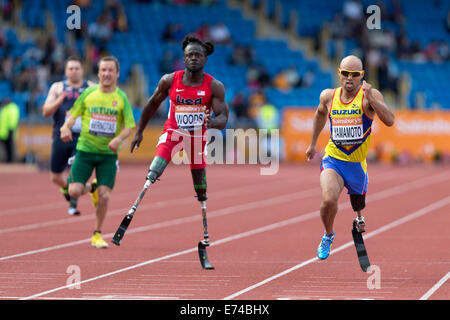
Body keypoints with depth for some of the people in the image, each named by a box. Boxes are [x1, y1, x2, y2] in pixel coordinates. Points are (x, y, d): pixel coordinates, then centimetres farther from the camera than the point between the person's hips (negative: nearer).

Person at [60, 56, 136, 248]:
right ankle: (91, 188, 27)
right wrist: (66, 127, -13)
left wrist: (119, 139, -24)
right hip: (85, 150, 1)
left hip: (108, 153, -1)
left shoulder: (122, 98, -1)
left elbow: (129, 126, -4)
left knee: (104, 196, -7)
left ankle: (97, 234, 12)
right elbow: (73, 114, 9)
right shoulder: (88, 94, 2)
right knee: (74, 191, -10)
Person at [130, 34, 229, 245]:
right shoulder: (170, 81, -9)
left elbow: (223, 119, -16)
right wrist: (139, 131, 10)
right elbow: (153, 104, 7)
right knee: (155, 170, -26)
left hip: (198, 136, 1)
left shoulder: (214, 87, -12)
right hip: (173, 131, -1)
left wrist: (212, 122, -40)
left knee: (200, 189, 6)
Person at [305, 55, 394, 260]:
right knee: (329, 200, -24)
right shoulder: (328, 97, -4)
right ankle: (328, 235, 7)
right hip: (333, 159, 0)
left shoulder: (370, 96, -13)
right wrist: (312, 144, 26)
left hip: (357, 163, 0)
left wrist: (371, 99, -38)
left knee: (358, 202, 21)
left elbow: (390, 121, -27)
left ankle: (358, 217, 62)